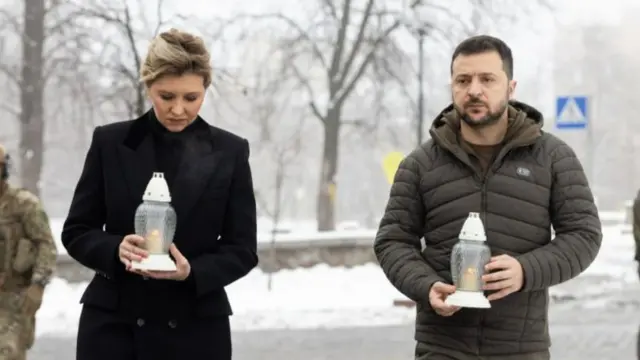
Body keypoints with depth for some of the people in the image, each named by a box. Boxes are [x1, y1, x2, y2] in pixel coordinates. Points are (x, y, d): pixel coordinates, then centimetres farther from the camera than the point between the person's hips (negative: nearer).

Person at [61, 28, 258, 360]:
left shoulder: (229, 152, 3)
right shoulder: (110, 143, 3)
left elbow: (243, 249, 2)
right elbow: (75, 231, 6)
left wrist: (192, 271, -17)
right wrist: (115, 249, -16)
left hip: (195, 328, 0)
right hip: (113, 324, 0)